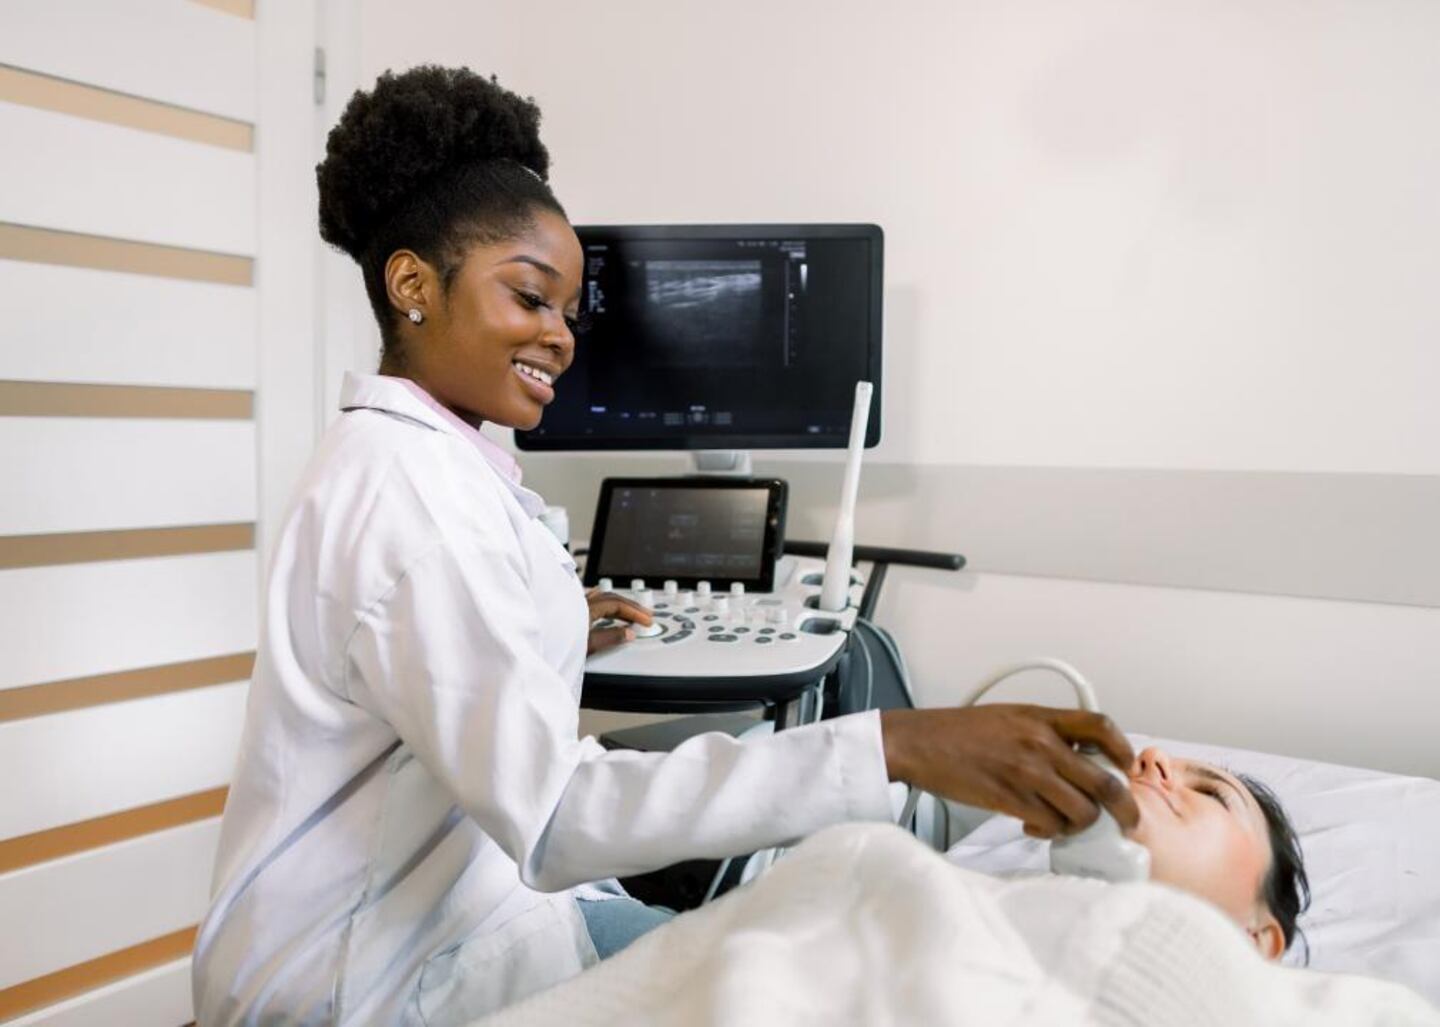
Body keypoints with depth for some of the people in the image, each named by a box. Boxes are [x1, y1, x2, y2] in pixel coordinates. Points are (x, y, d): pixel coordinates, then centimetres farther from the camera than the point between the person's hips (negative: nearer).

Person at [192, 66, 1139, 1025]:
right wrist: (893, 746, -38)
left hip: (434, 898, 9)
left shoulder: (416, 456, 8)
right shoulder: (409, 485, -25)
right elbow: (555, 817, -34)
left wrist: (547, 638, 15)